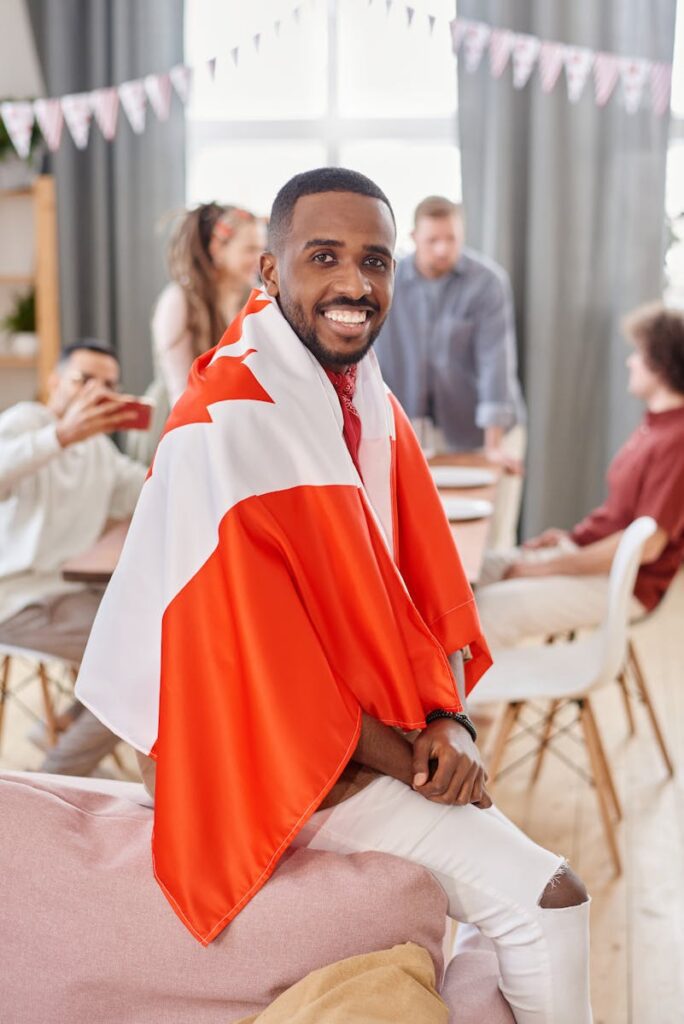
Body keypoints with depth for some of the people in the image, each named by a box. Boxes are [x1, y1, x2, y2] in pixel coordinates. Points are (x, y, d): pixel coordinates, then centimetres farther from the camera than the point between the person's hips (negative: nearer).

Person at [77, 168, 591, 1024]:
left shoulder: (374, 408, 5)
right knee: (541, 902, -12)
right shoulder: (225, 427, -21)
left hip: (386, 727, 8)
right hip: (281, 758, -8)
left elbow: (428, 584, 6)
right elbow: (253, 656, -22)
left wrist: (447, 721, -9)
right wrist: (403, 758, -14)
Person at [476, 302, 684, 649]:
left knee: (488, 609, -23)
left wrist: (551, 566, -18)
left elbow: (646, 545, -24)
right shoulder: (656, 422, 9)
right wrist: (574, 536, 6)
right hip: (590, 550, 10)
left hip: (622, 582, -10)